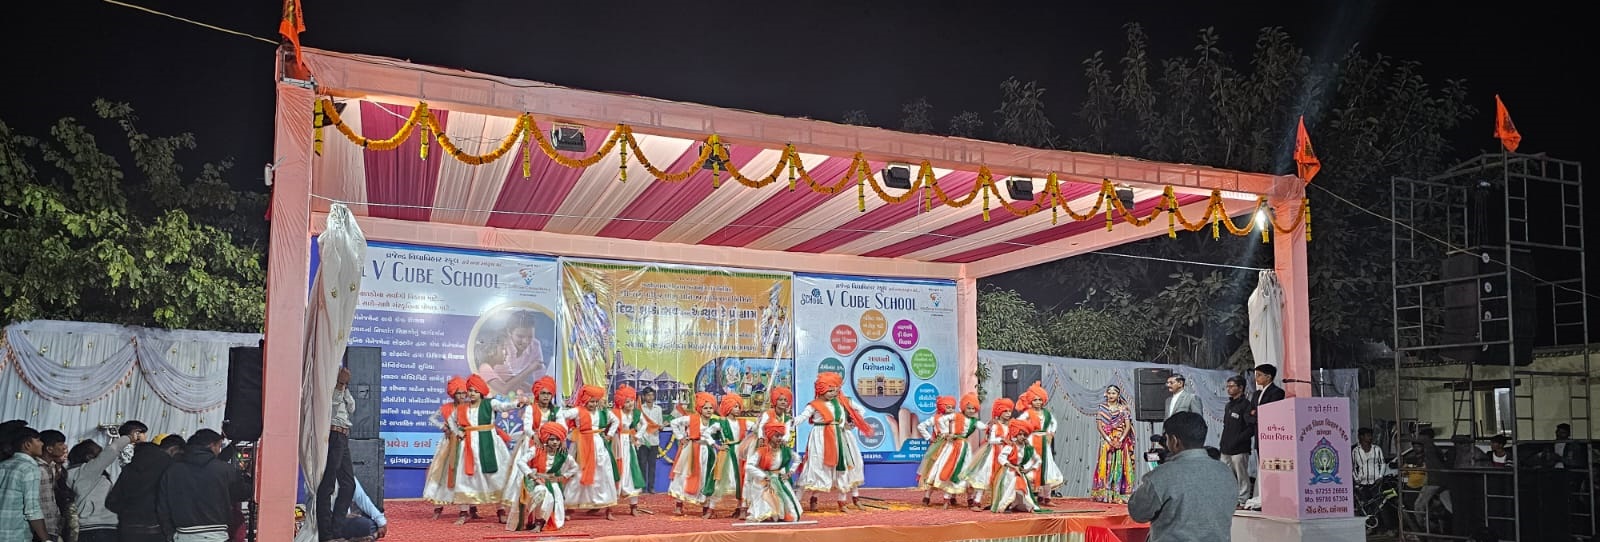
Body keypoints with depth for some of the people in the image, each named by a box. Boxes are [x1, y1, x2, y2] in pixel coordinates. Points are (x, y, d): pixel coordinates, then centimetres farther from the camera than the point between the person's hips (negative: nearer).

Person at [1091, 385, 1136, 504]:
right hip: (1106, 441, 1)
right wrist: (1109, 440, -11)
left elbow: (1128, 426, -1)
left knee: (1119, 466, -4)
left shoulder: (1123, 409, 5)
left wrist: (1120, 440, -14)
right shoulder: (1102, 408, 8)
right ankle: (1104, 494, -3)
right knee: (1105, 466, -3)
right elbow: (1099, 425, 0)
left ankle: (1119, 495, -4)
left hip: (1121, 442, -1)